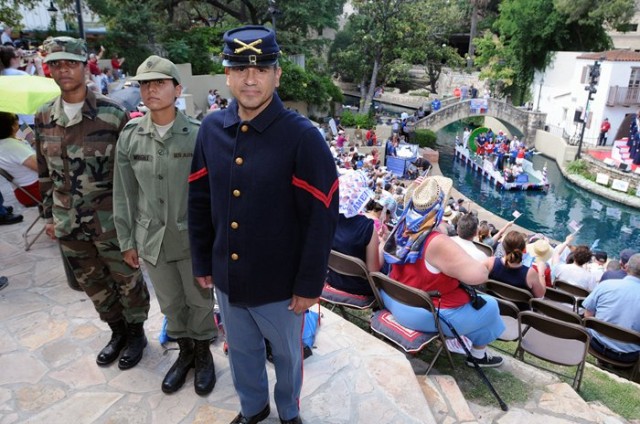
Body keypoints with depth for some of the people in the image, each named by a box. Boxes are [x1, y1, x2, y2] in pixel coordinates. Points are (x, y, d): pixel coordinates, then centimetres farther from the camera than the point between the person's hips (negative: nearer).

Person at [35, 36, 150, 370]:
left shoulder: (112, 113, -10)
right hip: (68, 223, 5)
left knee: (126, 280, 9)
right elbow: (45, 173, 13)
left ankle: (136, 332, 32)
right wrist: (49, 215, 13)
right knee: (92, 283, 18)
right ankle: (117, 330, 39)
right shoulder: (43, 118, 5)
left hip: (110, 220, -5)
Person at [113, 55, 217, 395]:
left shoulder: (198, 134, -11)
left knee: (200, 301, 14)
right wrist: (127, 240, 7)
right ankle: (185, 352, 43)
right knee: (170, 303, 19)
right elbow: (124, 194, 5)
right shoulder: (129, 137, -1)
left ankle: (203, 353, 39)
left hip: (193, 237, -3)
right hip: (152, 239, 3)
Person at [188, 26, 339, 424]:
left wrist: (309, 284, -14)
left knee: (287, 354, 21)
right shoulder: (211, 129, -3)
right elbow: (200, 200, 5)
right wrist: (202, 262, 7)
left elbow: (322, 216, -17)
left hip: (280, 282, -4)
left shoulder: (302, 136, -19)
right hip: (227, 277, 4)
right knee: (241, 351, 25)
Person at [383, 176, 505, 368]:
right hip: (430, 315, -8)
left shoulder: (402, 228, -8)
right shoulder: (437, 244, -32)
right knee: (489, 305, 15)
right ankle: (478, 355, 34)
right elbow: (479, 275, -31)